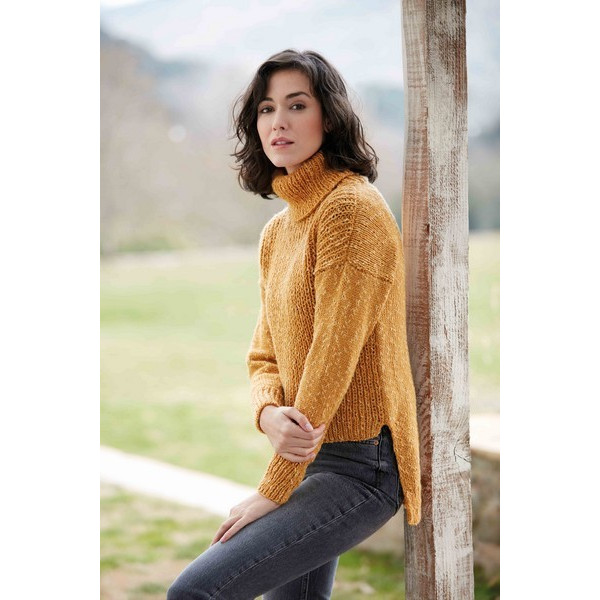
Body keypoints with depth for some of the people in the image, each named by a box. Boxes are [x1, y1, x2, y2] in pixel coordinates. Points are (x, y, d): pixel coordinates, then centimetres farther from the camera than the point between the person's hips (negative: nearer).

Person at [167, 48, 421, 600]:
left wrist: (274, 489, -16)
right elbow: (265, 354, 13)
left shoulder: (352, 208, -15)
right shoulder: (277, 231, 13)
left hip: (359, 464, -9)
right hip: (312, 456, 9)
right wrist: (270, 414, -12)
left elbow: (334, 355, -19)